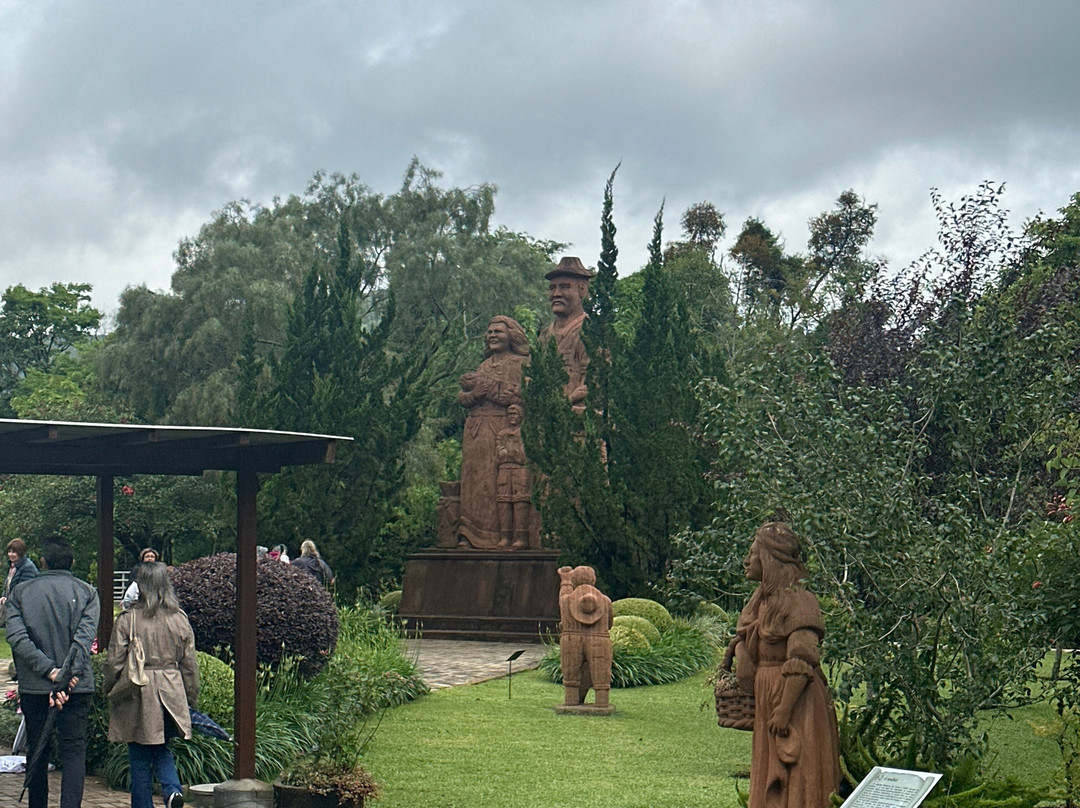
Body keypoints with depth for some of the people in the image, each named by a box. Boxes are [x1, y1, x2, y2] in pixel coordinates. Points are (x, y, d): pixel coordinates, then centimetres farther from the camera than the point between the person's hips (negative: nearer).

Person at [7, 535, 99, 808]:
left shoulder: (20, 592, 2)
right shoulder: (87, 592, 1)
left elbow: (16, 637, -11)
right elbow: (85, 637, -12)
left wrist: (49, 670, -13)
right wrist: (67, 678, -17)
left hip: (33, 685, 1)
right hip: (77, 685, -1)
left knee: (37, 751, 12)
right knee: (74, 750, 0)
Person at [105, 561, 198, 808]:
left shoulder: (128, 619, -10)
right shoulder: (180, 619, 0)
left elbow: (114, 663, -7)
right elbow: (190, 665, 5)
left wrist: (109, 690, 10)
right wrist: (192, 698, 16)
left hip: (137, 695, -3)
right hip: (171, 694, 3)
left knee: (139, 758, 7)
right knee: (162, 749, 19)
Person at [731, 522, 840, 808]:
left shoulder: (798, 601, -16)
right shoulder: (760, 599, 11)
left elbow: (801, 664, -21)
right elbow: (742, 637, 23)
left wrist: (784, 710, -23)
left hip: (795, 699, -9)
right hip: (765, 699, 9)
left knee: (797, 780, -5)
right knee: (769, 783, 13)